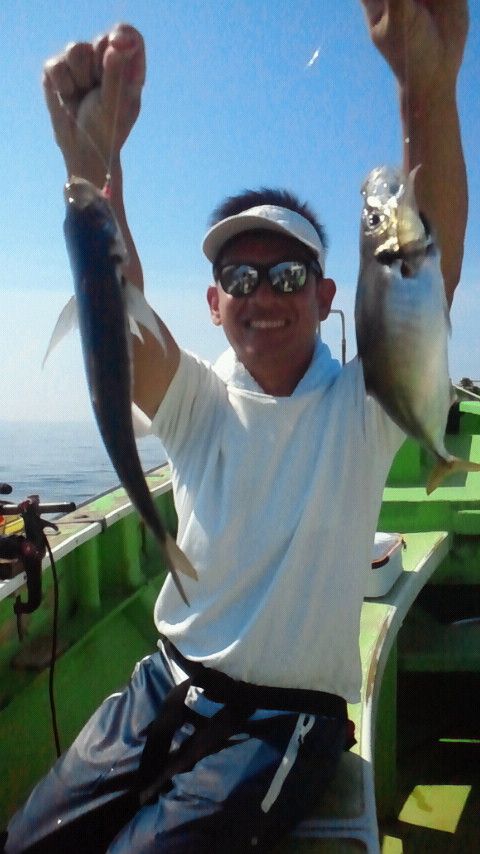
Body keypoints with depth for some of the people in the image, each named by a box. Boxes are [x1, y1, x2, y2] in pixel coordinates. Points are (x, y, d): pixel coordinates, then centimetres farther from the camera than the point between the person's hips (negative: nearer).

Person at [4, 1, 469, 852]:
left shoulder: (360, 406, -8)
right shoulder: (198, 403, -2)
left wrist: (429, 87, -42)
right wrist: (91, 161, -41)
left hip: (286, 719, -2)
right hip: (166, 685, 3)